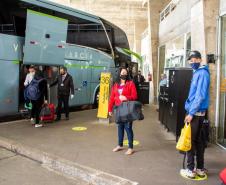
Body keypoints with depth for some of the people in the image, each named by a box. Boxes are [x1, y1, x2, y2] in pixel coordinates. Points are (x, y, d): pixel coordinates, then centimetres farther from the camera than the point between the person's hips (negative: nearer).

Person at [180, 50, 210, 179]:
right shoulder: (197, 73, 15)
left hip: (196, 112, -10)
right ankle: (200, 169, 23)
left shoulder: (202, 73, -15)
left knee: (190, 140, -2)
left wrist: (191, 113, -21)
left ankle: (190, 170, 7)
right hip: (197, 111, 10)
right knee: (198, 140, 14)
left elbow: (200, 96, -22)